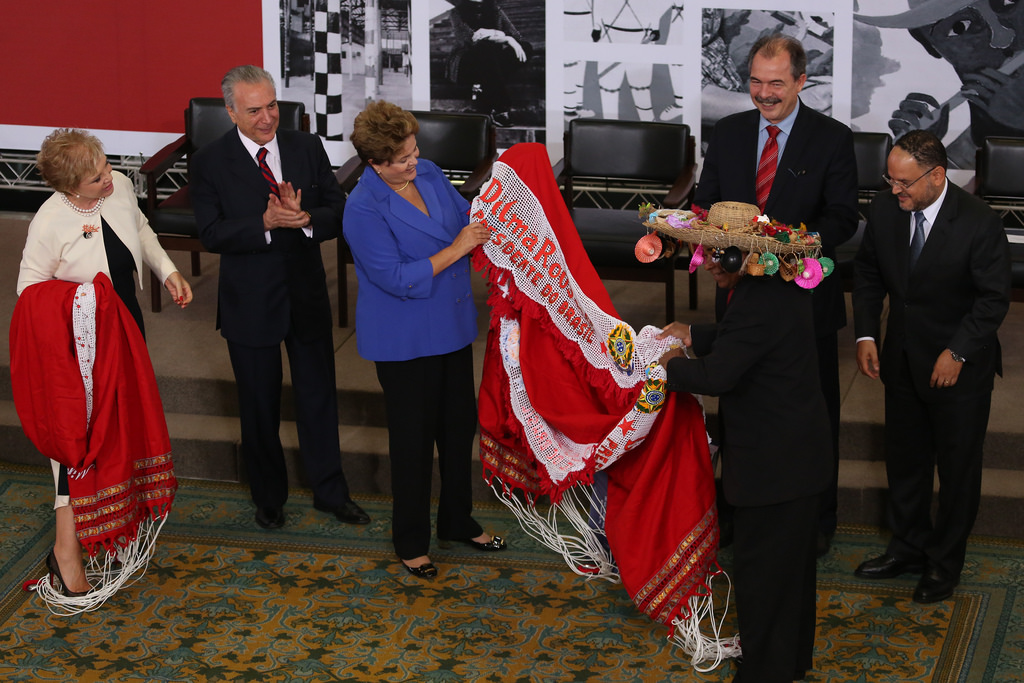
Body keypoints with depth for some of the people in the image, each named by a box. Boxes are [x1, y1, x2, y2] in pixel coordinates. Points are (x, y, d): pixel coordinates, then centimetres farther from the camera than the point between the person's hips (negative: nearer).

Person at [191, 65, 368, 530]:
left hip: (307, 296, 2)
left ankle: (330, 492, 31)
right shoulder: (210, 163, -11)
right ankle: (268, 498, 32)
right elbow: (212, 234, -17)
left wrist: (304, 218, -26)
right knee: (259, 408, 13)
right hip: (250, 303, -2)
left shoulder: (308, 148, -3)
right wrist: (266, 223, -31)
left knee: (319, 398, 15)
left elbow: (338, 212, -4)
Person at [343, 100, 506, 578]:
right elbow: (397, 278, -25)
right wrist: (456, 250, -24)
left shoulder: (428, 173, 0)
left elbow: (463, 213, 17)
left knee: (460, 425, 17)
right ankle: (410, 542, 20)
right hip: (404, 339, -7)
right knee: (414, 439, 4)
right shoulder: (364, 210, -22)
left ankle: (458, 521, 35)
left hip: (451, 326, 7)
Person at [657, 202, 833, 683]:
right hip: (800, 448, 10)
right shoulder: (782, 283, 3)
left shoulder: (758, 304, -28)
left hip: (772, 462, -10)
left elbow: (717, 375, -31)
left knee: (762, 568, 4)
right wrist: (693, 335, 10)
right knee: (792, 559, 24)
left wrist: (673, 364, -13)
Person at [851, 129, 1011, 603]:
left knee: (958, 469, 8)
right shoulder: (884, 212, -8)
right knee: (904, 460, 17)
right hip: (903, 360, 5)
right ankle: (908, 548, 35)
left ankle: (945, 563, 24)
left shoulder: (979, 224, -22)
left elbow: (994, 298, -15)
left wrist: (957, 353, -19)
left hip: (960, 366, -5)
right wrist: (866, 335, -2)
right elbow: (868, 273, 7)